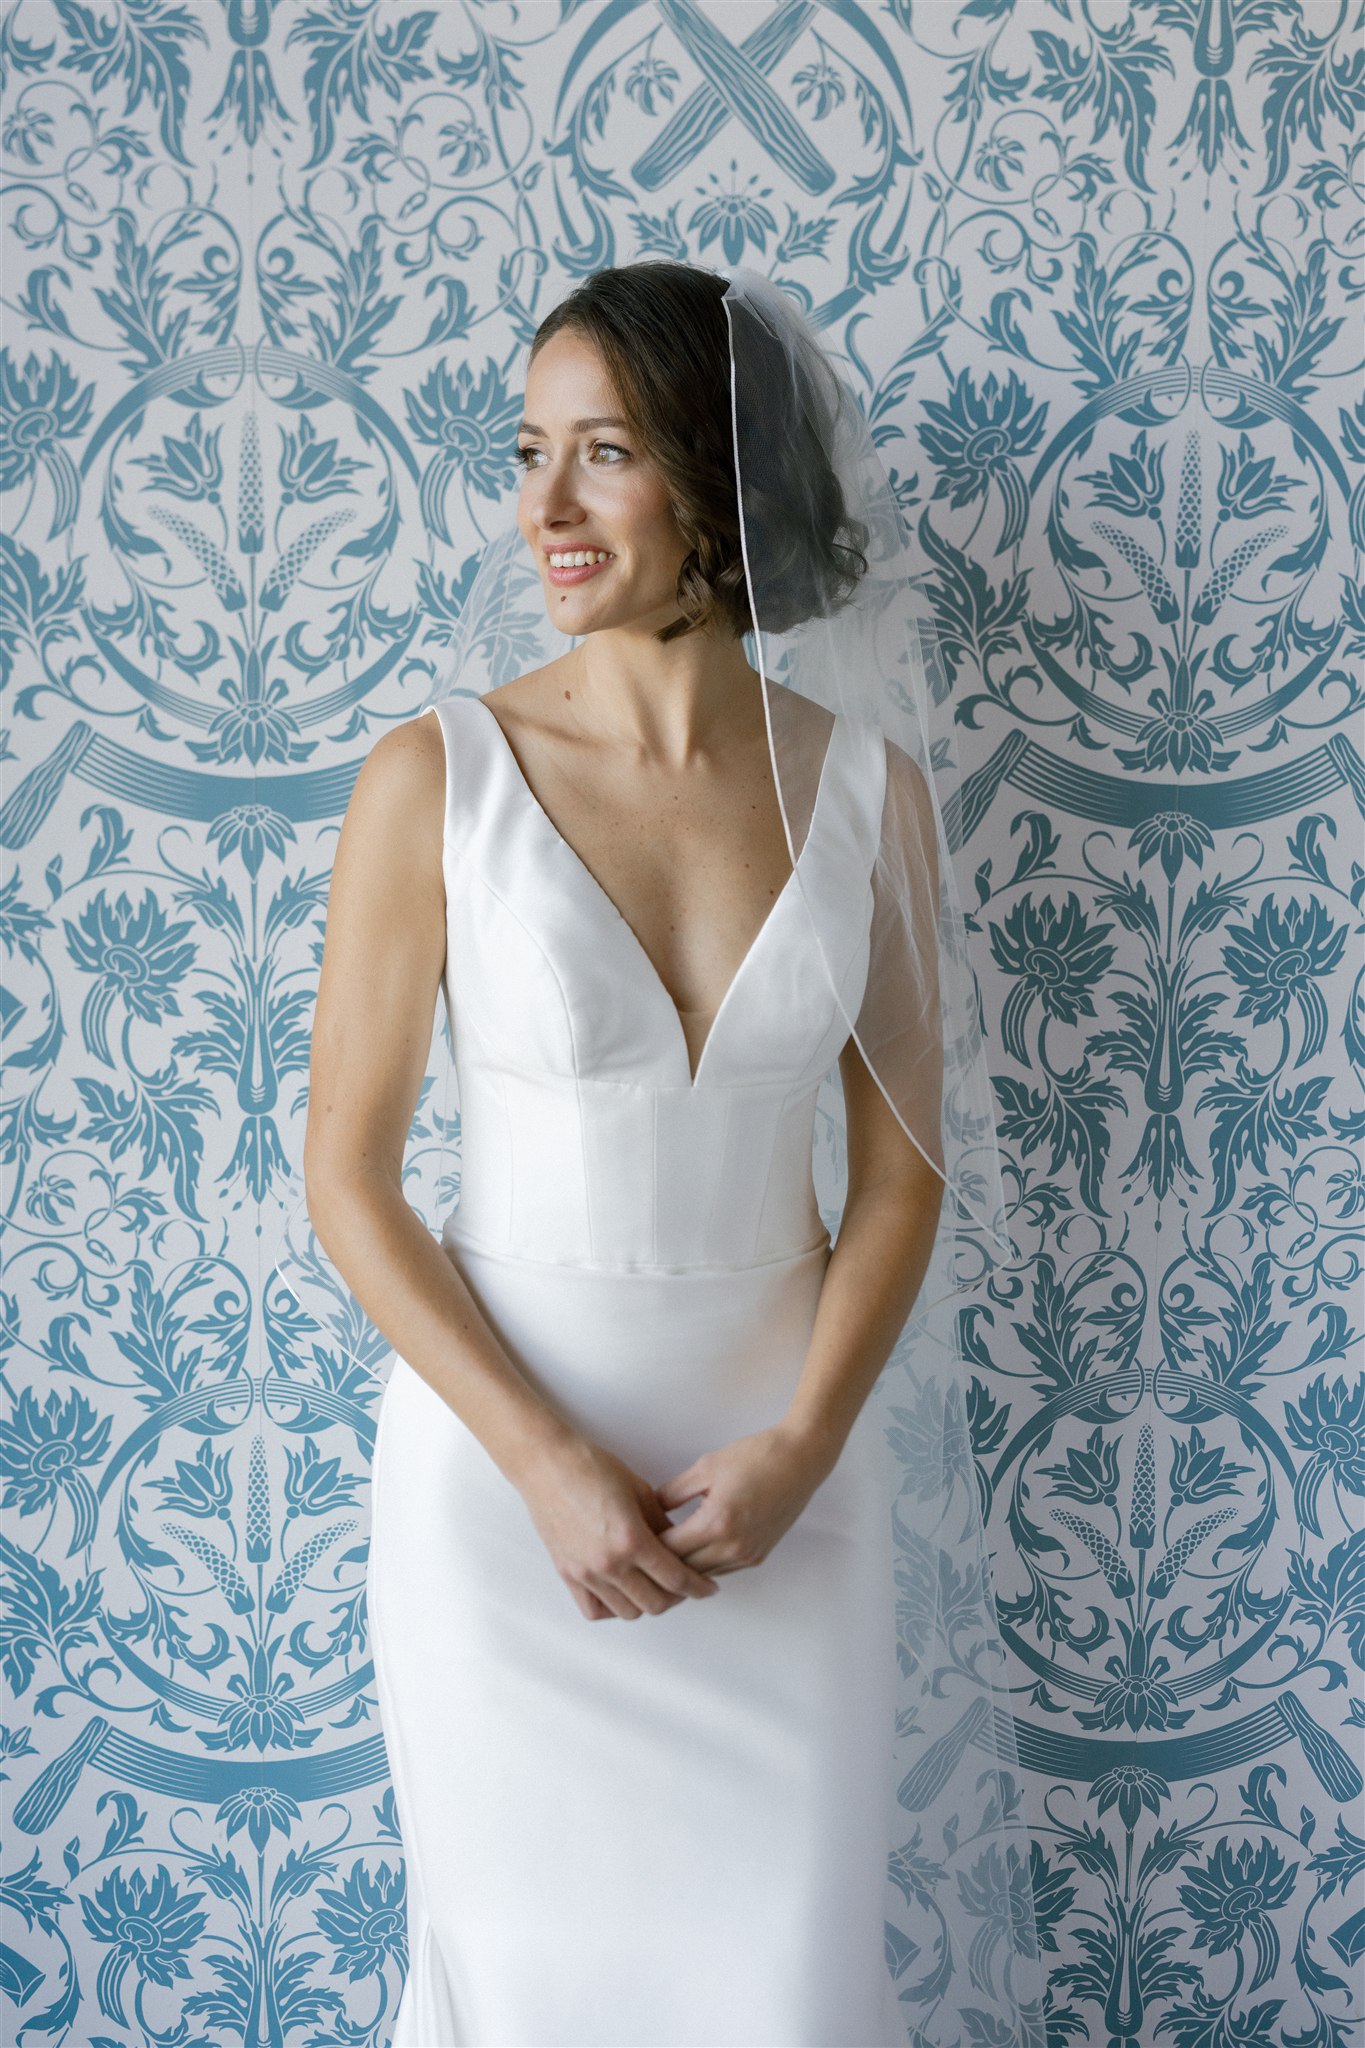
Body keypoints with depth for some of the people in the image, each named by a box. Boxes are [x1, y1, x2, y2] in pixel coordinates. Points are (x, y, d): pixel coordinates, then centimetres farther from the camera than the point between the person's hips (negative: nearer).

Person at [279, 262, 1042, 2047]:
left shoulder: (866, 789, -3)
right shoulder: (436, 778, -11)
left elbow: (904, 1167, 2)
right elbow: (349, 1179, -8)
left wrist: (802, 1449, -10)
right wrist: (550, 1467, -14)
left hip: (786, 1466, 2)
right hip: (502, 1466, -2)